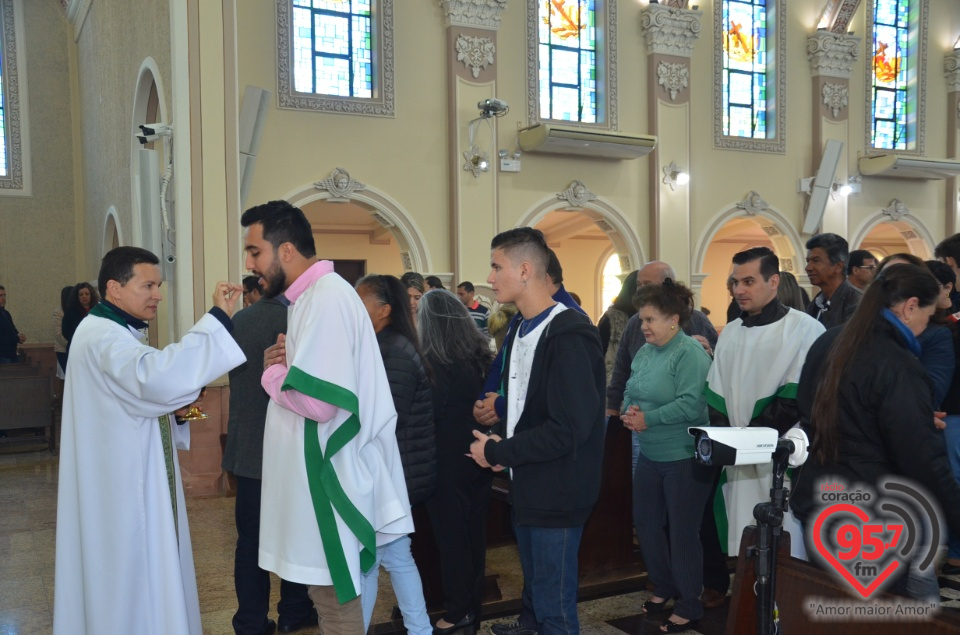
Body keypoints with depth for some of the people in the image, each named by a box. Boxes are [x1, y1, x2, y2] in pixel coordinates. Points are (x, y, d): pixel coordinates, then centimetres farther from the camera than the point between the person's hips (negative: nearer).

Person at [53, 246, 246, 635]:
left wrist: (178, 406, 3)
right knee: (130, 577, 1)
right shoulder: (101, 336, -19)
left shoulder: (116, 333, 16)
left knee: (144, 574, 19)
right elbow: (154, 376, -40)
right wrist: (218, 318, -39)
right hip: (122, 487, -11)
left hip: (133, 482, 11)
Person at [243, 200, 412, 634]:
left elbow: (319, 400, -29)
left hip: (328, 477, -10)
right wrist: (284, 363, 1)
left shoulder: (327, 297, -20)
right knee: (328, 593, 20)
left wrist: (272, 373, -10)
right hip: (320, 472, 10)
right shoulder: (315, 294, 13)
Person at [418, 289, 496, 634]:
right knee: (474, 531, 16)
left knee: (451, 534, 6)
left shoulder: (433, 362, -18)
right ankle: (474, 603, 28)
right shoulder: (480, 355, 1)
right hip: (478, 456, 6)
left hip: (448, 461, -6)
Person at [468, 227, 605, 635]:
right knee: (534, 597, 24)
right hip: (527, 488, 9)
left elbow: (570, 428, -26)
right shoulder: (520, 332, 9)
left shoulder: (569, 336, -21)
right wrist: (500, 439, -3)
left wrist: (496, 453, -17)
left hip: (556, 494, -9)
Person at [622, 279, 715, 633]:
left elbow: (691, 405, -25)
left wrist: (648, 418, -20)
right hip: (650, 456, 8)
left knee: (682, 532, 4)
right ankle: (663, 587, 37)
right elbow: (631, 392, 12)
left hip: (685, 458, -8)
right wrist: (628, 412, -10)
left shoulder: (690, 354, -17)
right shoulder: (645, 351, 7)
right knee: (646, 524, 16)